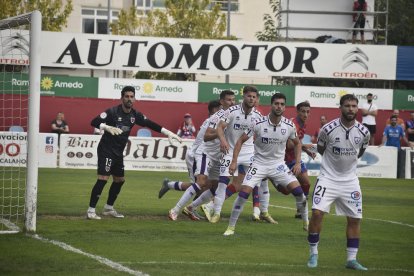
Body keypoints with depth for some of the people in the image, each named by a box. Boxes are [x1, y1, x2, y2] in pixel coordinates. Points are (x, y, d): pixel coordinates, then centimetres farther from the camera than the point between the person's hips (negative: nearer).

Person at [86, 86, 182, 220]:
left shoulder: (135, 115, 3)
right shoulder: (113, 112, -16)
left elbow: (150, 124, 10)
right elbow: (94, 122, -25)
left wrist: (168, 133, 4)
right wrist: (108, 127, -43)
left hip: (118, 152, 8)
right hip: (106, 150, -8)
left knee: (119, 180, 14)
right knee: (103, 179, -16)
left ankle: (108, 208, 30)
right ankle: (91, 211, -14)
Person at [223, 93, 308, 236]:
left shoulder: (289, 126, -8)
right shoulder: (259, 124, -16)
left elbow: (297, 143, 12)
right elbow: (241, 140, -6)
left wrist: (298, 163, 2)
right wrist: (234, 161, -13)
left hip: (278, 165, 2)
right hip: (259, 163, -2)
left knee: (298, 191, -9)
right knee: (243, 193, -15)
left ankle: (306, 223, 11)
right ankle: (231, 227, -2)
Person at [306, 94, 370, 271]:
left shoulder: (363, 132, -6)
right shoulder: (328, 129, -14)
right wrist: (333, 160, 8)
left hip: (350, 181, 3)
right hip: (328, 178, -3)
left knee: (355, 219, 3)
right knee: (317, 212, -16)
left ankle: (351, 259, 15)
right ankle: (313, 254, 0)